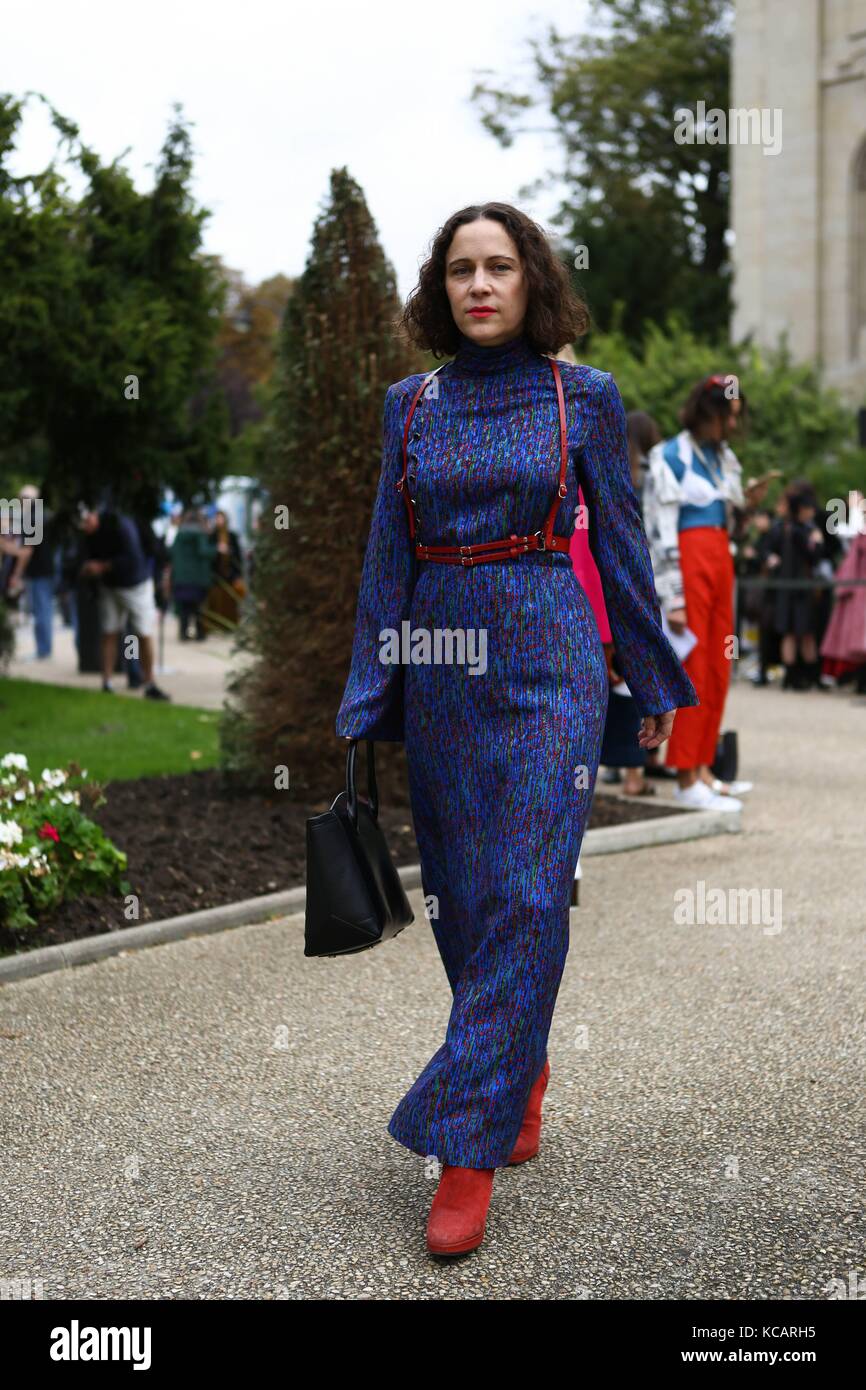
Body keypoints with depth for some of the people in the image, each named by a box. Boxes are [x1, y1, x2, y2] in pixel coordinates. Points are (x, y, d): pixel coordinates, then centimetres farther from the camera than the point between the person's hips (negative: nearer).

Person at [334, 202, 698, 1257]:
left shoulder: (584, 398, 0)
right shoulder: (410, 404, 7)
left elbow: (620, 545, 5)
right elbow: (388, 556, 8)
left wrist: (653, 683, 8)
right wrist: (367, 704, 4)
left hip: (547, 657, -3)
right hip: (439, 660, 3)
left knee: (524, 893, -9)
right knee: (462, 891, 9)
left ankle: (469, 1145, -4)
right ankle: (523, 1076, 32)